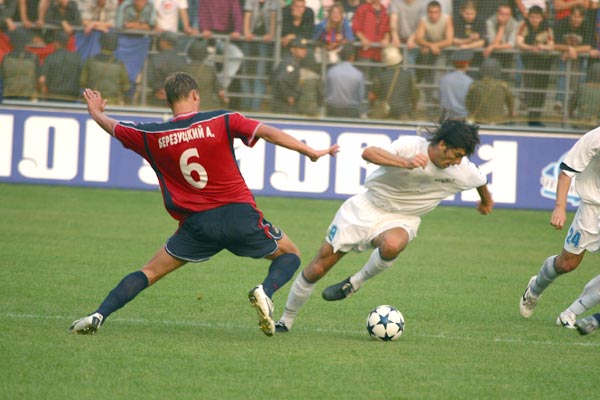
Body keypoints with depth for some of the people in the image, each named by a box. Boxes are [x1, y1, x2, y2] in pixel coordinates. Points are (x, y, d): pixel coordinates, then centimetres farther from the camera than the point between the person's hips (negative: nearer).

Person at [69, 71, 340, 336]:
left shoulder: (151, 136, 4)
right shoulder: (221, 121, -1)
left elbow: (113, 128, 21)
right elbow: (268, 133, -7)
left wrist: (96, 113, 43)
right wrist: (311, 152, -2)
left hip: (196, 224, 2)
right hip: (239, 213, -1)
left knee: (151, 272, 14)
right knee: (289, 255, 17)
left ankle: (97, 317, 0)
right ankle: (265, 291, -13)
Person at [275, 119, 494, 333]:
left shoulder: (463, 171, -14)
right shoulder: (410, 146, -25)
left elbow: (481, 181, 11)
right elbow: (369, 153, -41)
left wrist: (486, 201, 31)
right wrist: (406, 162, -55)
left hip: (402, 219, 1)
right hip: (367, 208, -1)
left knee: (392, 245, -38)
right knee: (317, 268, 0)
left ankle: (355, 283, -11)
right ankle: (285, 321, 22)